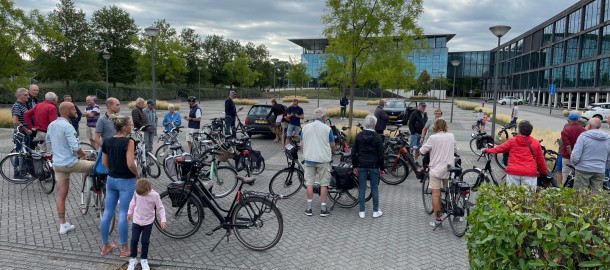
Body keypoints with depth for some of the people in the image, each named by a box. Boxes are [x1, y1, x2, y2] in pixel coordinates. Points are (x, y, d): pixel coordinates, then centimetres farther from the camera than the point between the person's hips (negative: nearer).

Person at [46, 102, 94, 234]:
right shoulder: (67, 126, -18)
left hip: (57, 164, 8)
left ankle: (63, 225, 16)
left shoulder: (51, 125, 8)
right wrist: (83, 155, -5)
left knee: (61, 195, 10)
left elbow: (48, 142, 23)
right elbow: (75, 147, -24)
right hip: (70, 163, -8)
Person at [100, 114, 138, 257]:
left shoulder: (107, 141, 3)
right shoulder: (128, 141, -17)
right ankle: (124, 248, 11)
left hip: (111, 180, 7)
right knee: (123, 214, 1)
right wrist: (137, 174, -6)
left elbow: (104, 162, 10)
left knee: (107, 213, 12)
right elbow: (130, 164, -23)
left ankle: (105, 246, 24)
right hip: (126, 181, -6)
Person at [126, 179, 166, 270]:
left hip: (148, 222, -2)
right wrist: (130, 212, 16)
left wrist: (163, 220, -20)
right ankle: (132, 259, 20)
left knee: (145, 241, 4)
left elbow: (160, 208, -12)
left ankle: (144, 259, 22)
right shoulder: (136, 192, -12)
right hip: (136, 220, 2)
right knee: (134, 240, 3)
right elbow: (133, 202, 8)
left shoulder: (155, 195, -20)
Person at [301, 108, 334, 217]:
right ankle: (323, 209, 11)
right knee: (324, 184, 7)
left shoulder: (305, 127, 3)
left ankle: (309, 208, 12)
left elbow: (301, 144, 7)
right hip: (323, 159, -3)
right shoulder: (327, 129, -6)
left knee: (309, 183, 9)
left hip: (309, 159, 3)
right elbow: (332, 145, 1)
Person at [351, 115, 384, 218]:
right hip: (374, 165, -2)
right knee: (374, 188, 8)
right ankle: (376, 211, 15)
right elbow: (381, 154, -5)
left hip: (361, 165, 2)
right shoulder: (377, 137, -7)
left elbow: (353, 152, 1)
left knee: (362, 188, 6)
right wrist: (382, 168, 4)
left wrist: (355, 166, 10)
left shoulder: (359, 136, 0)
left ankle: (362, 211, 10)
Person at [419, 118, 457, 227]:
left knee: (436, 194, -1)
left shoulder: (433, 138, -12)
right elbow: (455, 149, 16)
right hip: (449, 169, 5)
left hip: (436, 169, -5)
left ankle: (437, 219, 0)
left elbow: (422, 151, -7)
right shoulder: (451, 136, 2)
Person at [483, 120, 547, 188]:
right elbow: (540, 160, 9)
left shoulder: (512, 141, 2)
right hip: (529, 174, 0)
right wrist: (543, 173, 23)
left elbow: (499, 148, 12)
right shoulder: (536, 143, 4)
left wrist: (486, 150, 28)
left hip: (513, 173, 1)